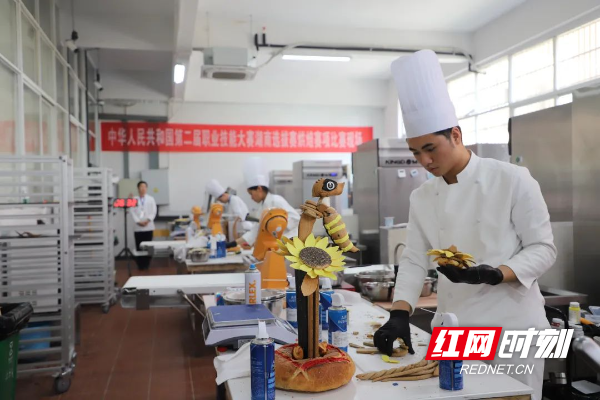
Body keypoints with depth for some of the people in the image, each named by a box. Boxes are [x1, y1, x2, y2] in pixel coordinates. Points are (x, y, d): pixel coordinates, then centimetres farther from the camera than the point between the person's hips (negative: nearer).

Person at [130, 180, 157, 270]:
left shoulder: (151, 199, 7)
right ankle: (140, 265, 8)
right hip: (137, 227, -1)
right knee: (139, 246, 0)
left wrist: (148, 220, -10)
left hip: (148, 226, 1)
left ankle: (146, 264, 10)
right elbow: (132, 211, 0)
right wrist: (138, 221, -11)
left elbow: (153, 212, 4)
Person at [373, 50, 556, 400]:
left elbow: (544, 249, -8)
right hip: (452, 332, 4)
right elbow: (414, 260, 4)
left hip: (511, 328, -4)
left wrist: (491, 275, -23)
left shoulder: (512, 180, -9)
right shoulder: (422, 198, 5)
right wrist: (400, 314, -10)